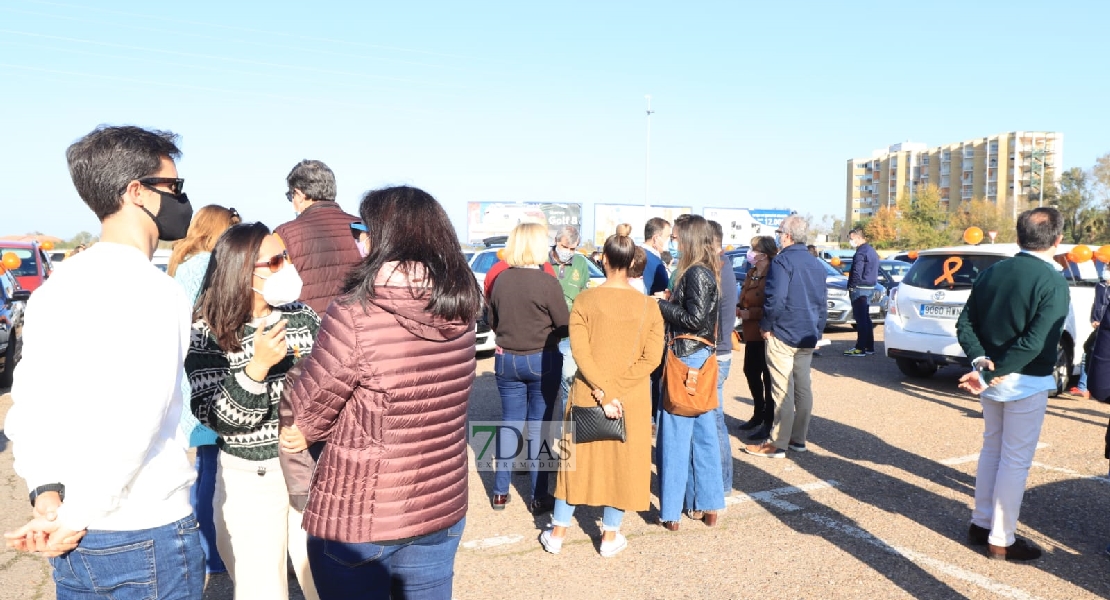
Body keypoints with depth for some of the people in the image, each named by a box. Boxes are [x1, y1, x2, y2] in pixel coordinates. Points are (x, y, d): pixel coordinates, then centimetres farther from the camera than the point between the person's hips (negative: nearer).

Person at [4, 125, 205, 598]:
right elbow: (133, 423, -25)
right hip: (147, 538, -7)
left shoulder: (54, 288, 6)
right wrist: (72, 521, -15)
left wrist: (47, 493, -5)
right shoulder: (155, 292, -18)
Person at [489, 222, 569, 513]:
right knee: (538, 426, 6)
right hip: (542, 360, -3)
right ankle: (538, 496, 14)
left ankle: (500, 493, 20)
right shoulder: (547, 282, -15)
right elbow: (565, 326, -8)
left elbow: (493, 322, 8)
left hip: (506, 360, 4)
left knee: (510, 424, 13)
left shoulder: (501, 280, -3)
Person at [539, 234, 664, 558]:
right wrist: (616, 390, -13)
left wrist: (604, 392, -15)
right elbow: (651, 358, -12)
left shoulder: (585, 300, -9)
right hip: (632, 399, 0)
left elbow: (580, 352, -16)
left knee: (579, 457, 14)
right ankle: (610, 535, 24)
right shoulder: (649, 306, -6)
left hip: (588, 394, 0)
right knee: (623, 461, 13)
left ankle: (557, 533, 24)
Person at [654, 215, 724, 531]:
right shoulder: (709, 271, 13)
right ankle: (710, 505, 22)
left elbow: (694, 319, -21)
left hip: (687, 359, -10)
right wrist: (669, 301, 6)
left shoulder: (696, 273, -15)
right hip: (702, 357, 10)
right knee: (704, 433, 13)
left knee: (675, 434, -2)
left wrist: (663, 304, -10)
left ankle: (671, 512, 5)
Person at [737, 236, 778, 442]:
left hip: (766, 334, -10)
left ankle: (769, 423, 9)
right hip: (751, 333, 10)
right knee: (751, 372, 19)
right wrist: (739, 309, 0)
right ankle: (758, 414, 35)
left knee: (768, 377, 0)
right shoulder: (751, 274, 13)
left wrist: (750, 313, -23)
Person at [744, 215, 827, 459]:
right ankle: (798, 438, 20)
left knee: (782, 391, -6)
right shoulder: (816, 264, 13)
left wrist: (766, 325, -10)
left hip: (783, 335, -8)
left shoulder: (783, 261, -13)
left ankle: (777, 444, -1)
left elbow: (775, 299, -22)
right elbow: (822, 302, 17)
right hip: (808, 337, 8)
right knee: (803, 388, 13)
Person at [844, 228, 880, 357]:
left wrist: (851, 288, -12)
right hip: (870, 288, 10)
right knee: (866, 318, 15)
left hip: (860, 288, -10)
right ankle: (869, 346, 19)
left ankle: (860, 348, -7)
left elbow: (856, 273, -19)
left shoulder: (861, 253, -16)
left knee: (861, 319, -8)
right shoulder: (872, 251, 15)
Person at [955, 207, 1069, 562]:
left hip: (992, 378, 6)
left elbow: (965, 324, 2)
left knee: (992, 448, 19)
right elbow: (1035, 343, -24)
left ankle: (981, 524, 28)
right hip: (1025, 383, -6)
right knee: (1016, 460, 4)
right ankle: (1001, 540, 13)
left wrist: (981, 360, -9)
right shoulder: (1053, 282, -16)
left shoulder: (992, 273, 3)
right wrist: (988, 377, -20)